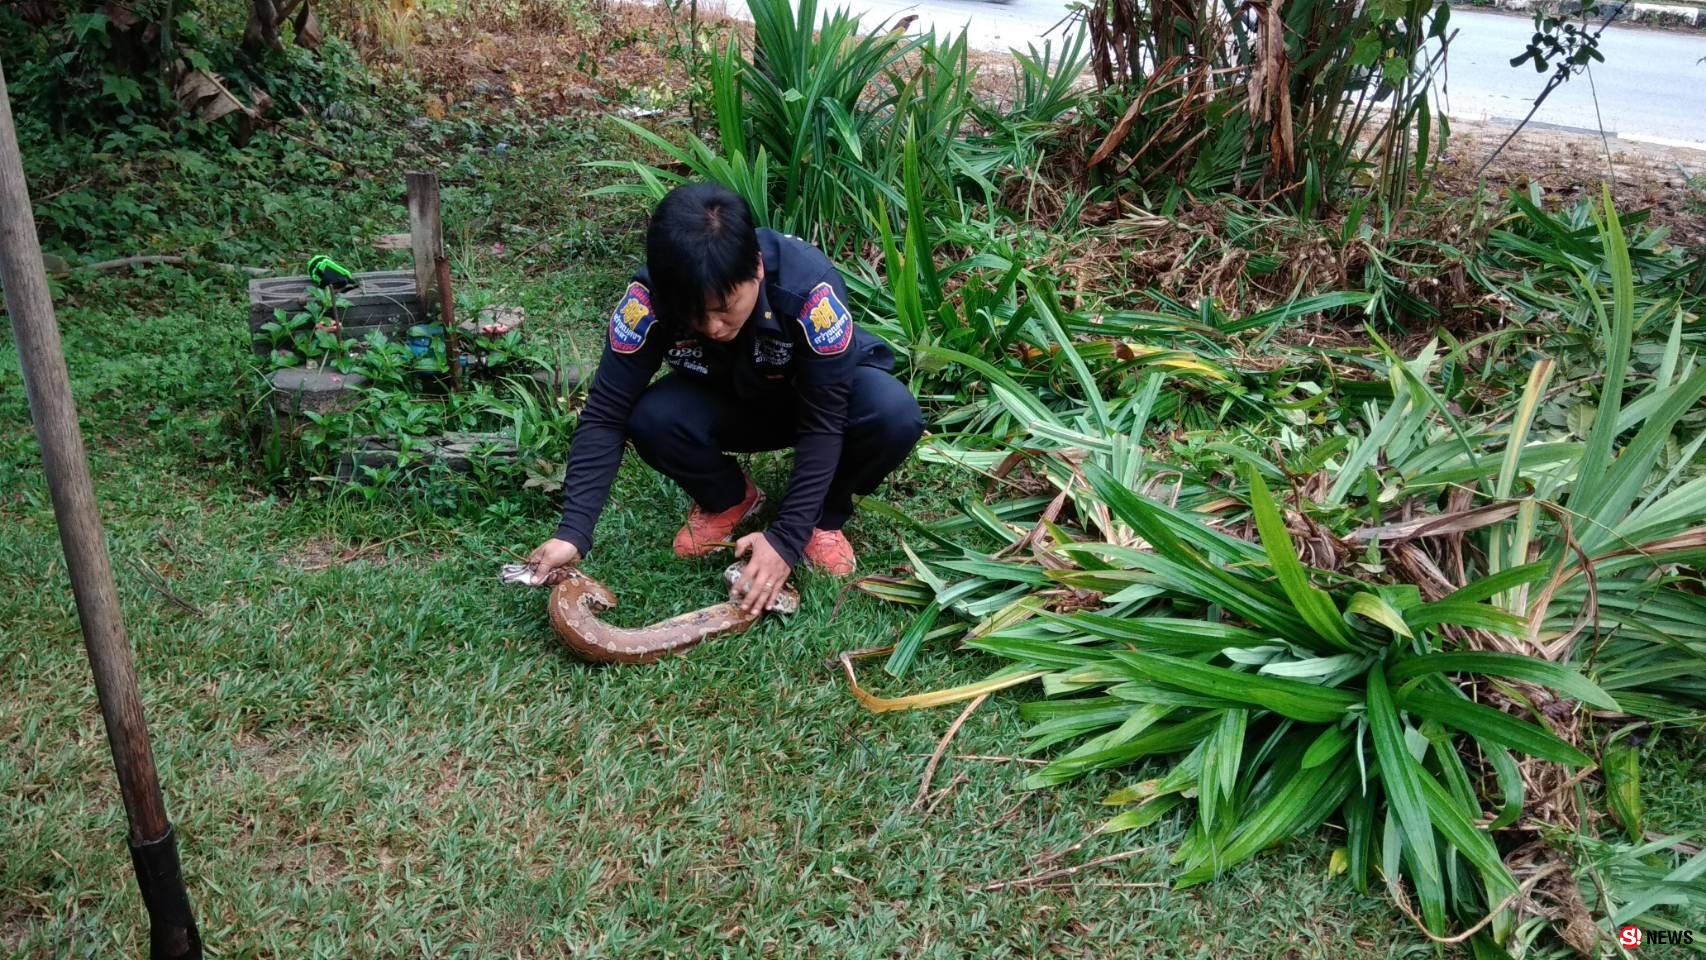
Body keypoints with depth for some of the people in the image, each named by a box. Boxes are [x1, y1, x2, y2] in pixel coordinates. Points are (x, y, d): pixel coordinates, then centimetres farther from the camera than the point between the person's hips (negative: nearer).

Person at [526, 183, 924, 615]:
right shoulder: (649, 298, -30)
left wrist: (786, 537, -34)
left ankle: (824, 515, -4)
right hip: (727, 403, 2)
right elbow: (606, 414, -26)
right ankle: (728, 500, 2)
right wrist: (573, 532, -35)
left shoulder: (809, 286, -37)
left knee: (895, 415, -35)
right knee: (652, 420, -31)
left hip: (820, 395, -2)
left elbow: (823, 423, -31)